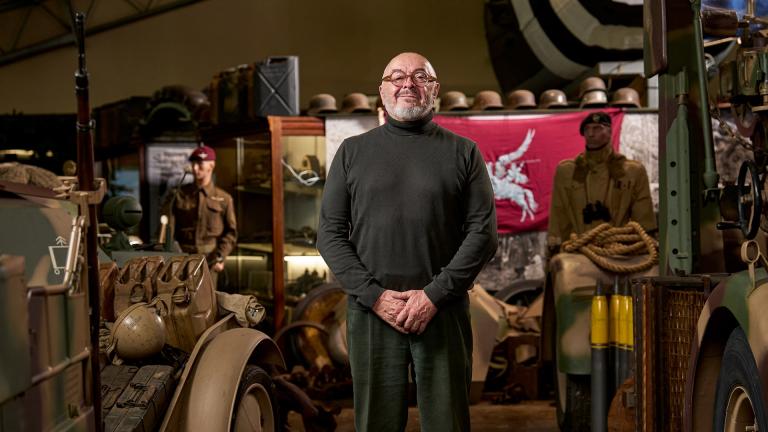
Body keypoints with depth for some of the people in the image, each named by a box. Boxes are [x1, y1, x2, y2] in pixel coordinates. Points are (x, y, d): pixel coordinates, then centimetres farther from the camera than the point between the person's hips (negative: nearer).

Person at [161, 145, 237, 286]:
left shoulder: (223, 199, 8)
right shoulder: (177, 195, 9)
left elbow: (231, 232, 8)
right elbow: (167, 229, 6)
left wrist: (220, 258, -3)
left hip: (209, 260, 0)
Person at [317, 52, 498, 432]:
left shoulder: (463, 152, 7)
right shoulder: (352, 152, 9)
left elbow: (483, 232, 0)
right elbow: (330, 234, 4)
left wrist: (434, 295, -11)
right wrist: (374, 295, -8)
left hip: (442, 311, 0)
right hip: (371, 311, 1)